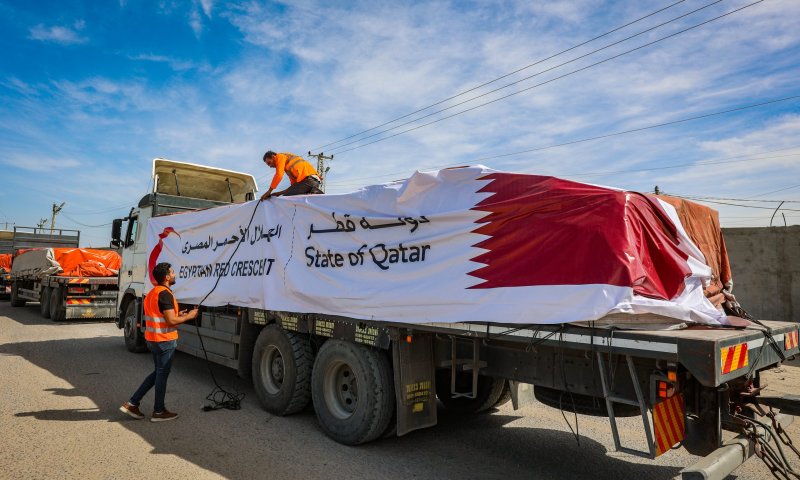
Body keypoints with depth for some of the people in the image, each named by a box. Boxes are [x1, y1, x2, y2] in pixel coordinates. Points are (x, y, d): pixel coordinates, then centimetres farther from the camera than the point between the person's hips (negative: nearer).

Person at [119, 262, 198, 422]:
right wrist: (188, 316, -9)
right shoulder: (165, 294, -20)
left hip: (152, 339, 10)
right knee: (162, 374, 3)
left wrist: (177, 315, 15)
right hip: (164, 340, -9)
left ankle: (132, 404, 20)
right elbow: (171, 321, -23)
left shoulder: (152, 292, 12)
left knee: (158, 372, 20)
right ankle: (159, 411, 15)